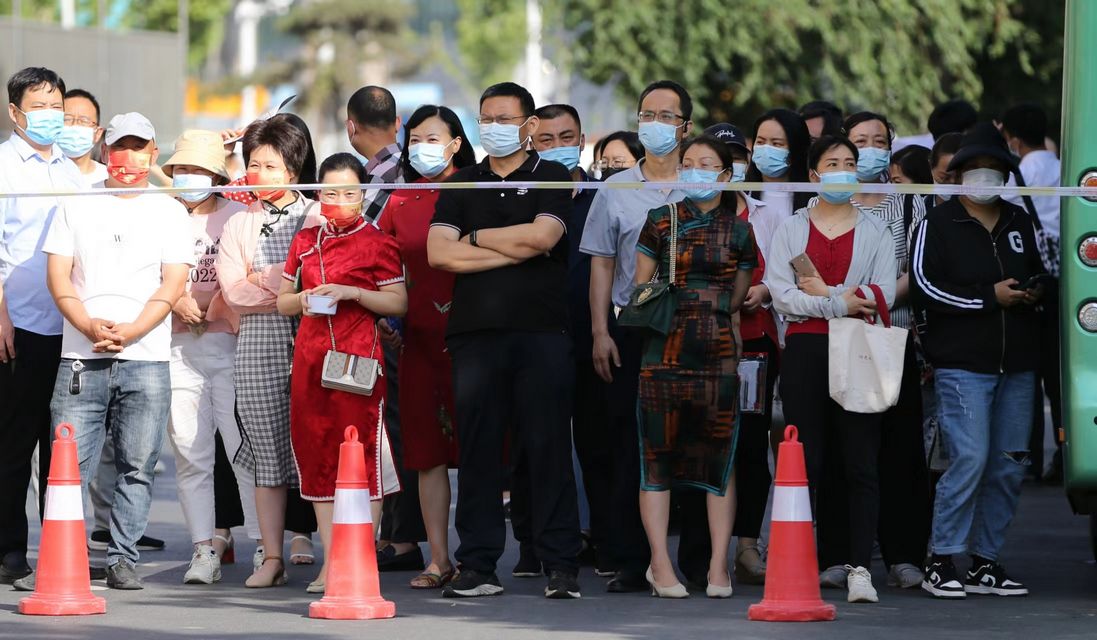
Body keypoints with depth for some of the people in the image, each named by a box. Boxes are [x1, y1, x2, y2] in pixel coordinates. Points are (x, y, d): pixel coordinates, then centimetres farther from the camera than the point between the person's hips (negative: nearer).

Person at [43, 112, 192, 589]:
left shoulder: (168, 211, 10)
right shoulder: (78, 206, 12)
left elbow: (173, 285, 1)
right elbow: (58, 277, 6)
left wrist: (130, 331, -13)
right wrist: (90, 327, -11)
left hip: (146, 358, 0)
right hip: (80, 356, 0)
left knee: (137, 468, -1)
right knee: (69, 464, -5)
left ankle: (122, 559, 4)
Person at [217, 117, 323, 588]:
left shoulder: (319, 217, 10)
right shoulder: (239, 225, 15)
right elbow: (233, 292, 2)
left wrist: (262, 279, -4)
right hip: (258, 345, 2)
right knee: (268, 451, -1)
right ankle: (272, 557, 2)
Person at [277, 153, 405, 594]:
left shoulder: (377, 242, 1)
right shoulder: (305, 242, 14)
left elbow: (398, 303, -3)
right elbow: (282, 302, 20)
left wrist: (351, 293, -15)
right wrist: (302, 299, -2)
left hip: (359, 356, -5)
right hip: (311, 355, 5)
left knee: (361, 451, -6)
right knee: (316, 455, 4)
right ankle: (331, 561, 8)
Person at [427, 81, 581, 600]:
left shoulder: (552, 179, 8)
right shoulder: (463, 184, 16)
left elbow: (542, 234, -11)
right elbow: (438, 252, 2)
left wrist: (475, 238, 0)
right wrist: (513, 251, -5)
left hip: (541, 329, -3)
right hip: (476, 332, 3)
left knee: (549, 447, -4)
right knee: (478, 449, 1)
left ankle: (560, 565, -1)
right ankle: (478, 566, 4)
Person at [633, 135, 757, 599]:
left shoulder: (739, 231, 11)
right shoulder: (660, 222, 9)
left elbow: (735, 300, 16)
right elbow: (640, 289, 9)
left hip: (718, 352, 0)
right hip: (664, 349, 0)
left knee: (719, 457, -1)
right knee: (657, 455, -3)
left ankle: (719, 566, 3)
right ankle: (660, 564, 1)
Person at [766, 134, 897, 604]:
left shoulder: (875, 231, 12)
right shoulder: (790, 230, 11)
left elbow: (883, 295, -1)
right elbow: (781, 295, -2)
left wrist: (823, 292, -5)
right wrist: (840, 303, -10)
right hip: (805, 351, 0)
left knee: (860, 463, -4)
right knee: (807, 462, -2)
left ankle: (859, 567, -5)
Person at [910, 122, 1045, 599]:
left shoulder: (1020, 223, 17)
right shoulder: (939, 224, 0)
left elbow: (1041, 273, 29)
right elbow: (925, 286, -10)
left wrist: (1037, 293, 4)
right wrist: (990, 297, -13)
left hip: (1016, 363, 6)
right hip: (962, 363, -6)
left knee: (1009, 465, 5)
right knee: (970, 460, -14)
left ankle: (985, 560, 14)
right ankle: (942, 560, -5)